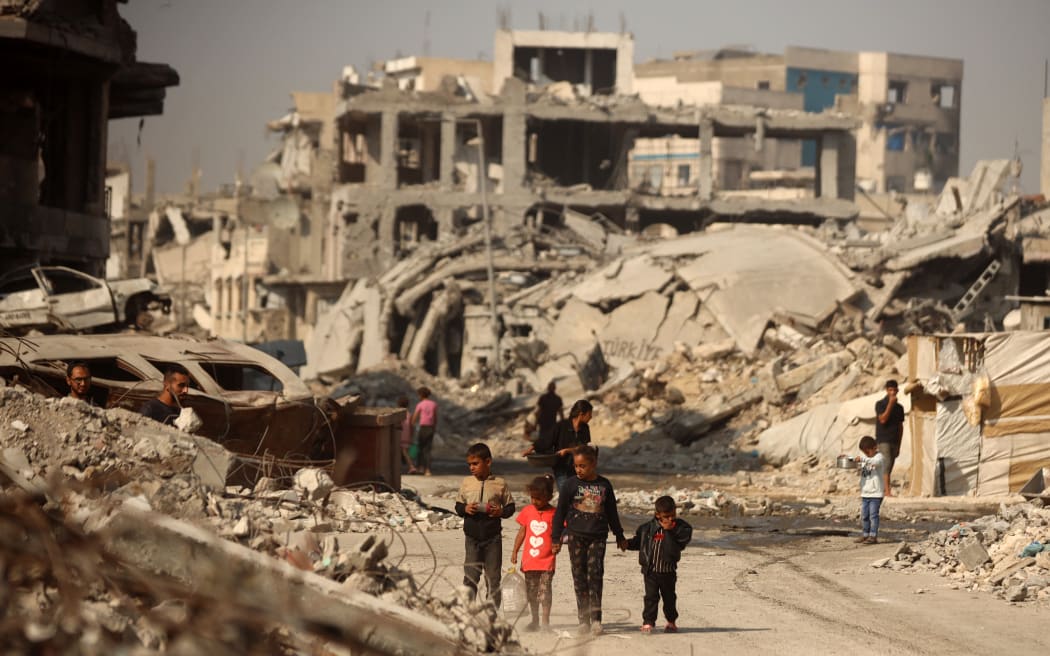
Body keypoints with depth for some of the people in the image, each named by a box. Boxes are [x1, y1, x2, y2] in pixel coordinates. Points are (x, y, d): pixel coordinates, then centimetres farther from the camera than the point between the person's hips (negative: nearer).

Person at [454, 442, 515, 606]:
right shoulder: (467, 483, 5)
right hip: (472, 537, 1)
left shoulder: (500, 484, -1)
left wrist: (502, 512, -14)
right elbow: (458, 506, 12)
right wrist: (465, 509, -10)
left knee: (493, 578, 4)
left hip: (493, 537, -1)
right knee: (470, 577, 1)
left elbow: (510, 506, 6)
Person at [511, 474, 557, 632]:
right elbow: (522, 532, 11)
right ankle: (535, 620, 19)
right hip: (529, 559, 4)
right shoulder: (528, 511, 5)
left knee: (544, 589, -8)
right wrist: (515, 552, 9)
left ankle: (546, 621, -3)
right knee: (531, 591, 10)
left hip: (547, 560, -4)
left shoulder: (553, 513, -6)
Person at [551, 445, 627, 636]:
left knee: (595, 573, -11)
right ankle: (584, 620, 7)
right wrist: (556, 538, 3)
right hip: (576, 535, 0)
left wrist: (619, 536, 23)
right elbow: (560, 512, 5)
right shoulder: (570, 485, 2)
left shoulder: (604, 485, 7)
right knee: (579, 576, 1)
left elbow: (612, 513, 18)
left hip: (598, 536, 0)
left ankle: (596, 619, -13)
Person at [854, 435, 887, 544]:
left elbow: (876, 462, -31)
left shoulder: (880, 456, -9)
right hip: (865, 493, 7)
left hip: (876, 493, -7)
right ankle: (865, 535, 18)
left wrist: (862, 459, -41)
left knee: (873, 515, -7)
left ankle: (873, 536, -4)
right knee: (864, 515, 10)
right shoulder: (864, 457, 13)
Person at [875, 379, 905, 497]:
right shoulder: (880, 404, -1)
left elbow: (900, 426, 16)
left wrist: (899, 445, 13)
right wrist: (890, 404, -16)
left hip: (894, 441, 5)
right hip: (883, 440, -5)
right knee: (886, 464, -18)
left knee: (889, 468, 3)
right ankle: (887, 490, -26)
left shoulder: (899, 407, 13)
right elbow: (883, 419, -15)